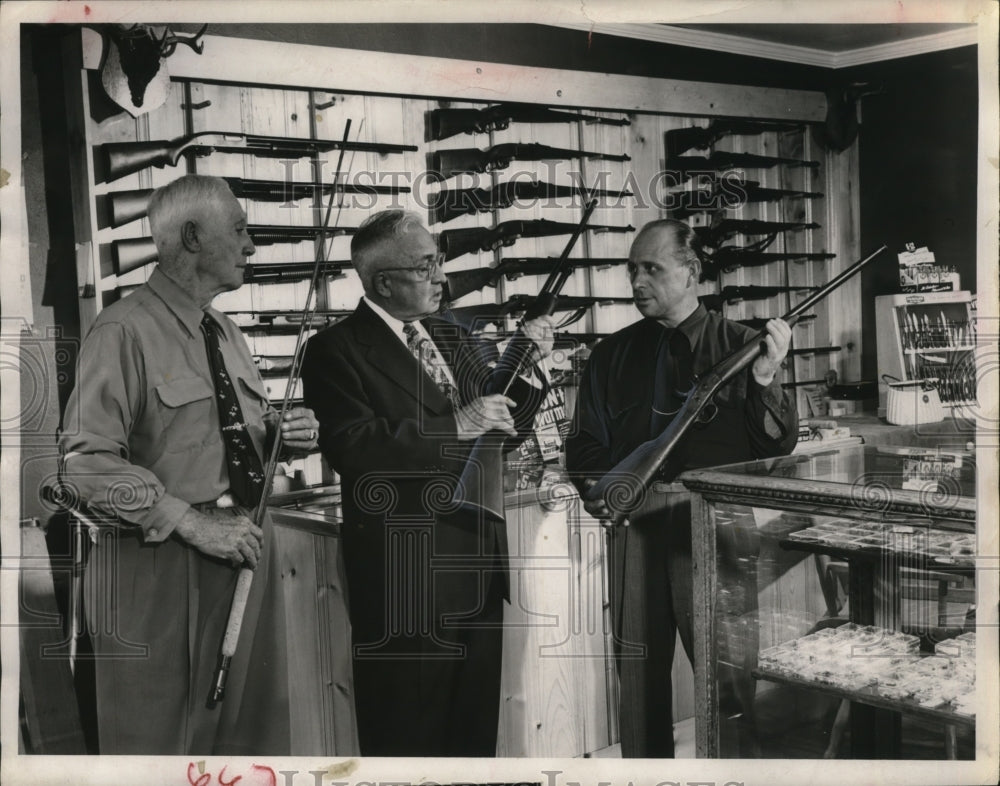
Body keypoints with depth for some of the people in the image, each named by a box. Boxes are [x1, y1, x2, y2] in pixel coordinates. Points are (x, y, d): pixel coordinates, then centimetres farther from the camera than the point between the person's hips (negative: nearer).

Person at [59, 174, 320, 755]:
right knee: (161, 737, 4)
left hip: (245, 551, 8)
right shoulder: (126, 331, -11)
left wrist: (289, 433, 1)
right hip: (163, 568, -7)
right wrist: (194, 523, -21)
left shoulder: (227, 333, 13)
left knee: (255, 727, 16)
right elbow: (87, 464, -18)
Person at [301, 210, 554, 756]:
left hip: (477, 569, 7)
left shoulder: (453, 338, 14)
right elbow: (350, 448, -22)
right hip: (405, 582, -6)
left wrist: (528, 368, 1)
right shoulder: (337, 350, -8)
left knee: (475, 731, 16)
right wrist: (455, 426, -23)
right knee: (409, 740, 4)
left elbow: (503, 434, 18)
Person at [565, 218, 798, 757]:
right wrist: (595, 487, -5)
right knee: (638, 669, 9)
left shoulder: (736, 344, 4)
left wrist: (764, 380, -18)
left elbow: (779, 445, -2)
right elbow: (585, 443, 15)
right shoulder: (613, 354, 13)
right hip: (635, 520, 3)